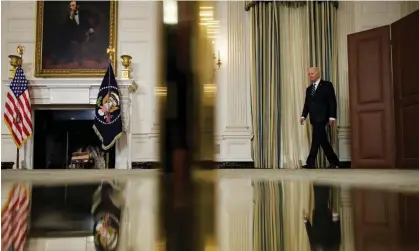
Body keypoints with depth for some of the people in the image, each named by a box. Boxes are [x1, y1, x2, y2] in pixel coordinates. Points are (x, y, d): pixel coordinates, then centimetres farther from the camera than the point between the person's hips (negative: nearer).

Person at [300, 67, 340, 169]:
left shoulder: (327, 85, 0)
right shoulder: (309, 89, 20)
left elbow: (332, 101, -6)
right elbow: (306, 104, 15)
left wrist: (332, 117, -14)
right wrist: (303, 116, -1)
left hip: (321, 117, -7)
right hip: (314, 118, 7)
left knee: (316, 139, -13)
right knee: (322, 140, 8)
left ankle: (310, 162, -15)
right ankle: (334, 161, 16)